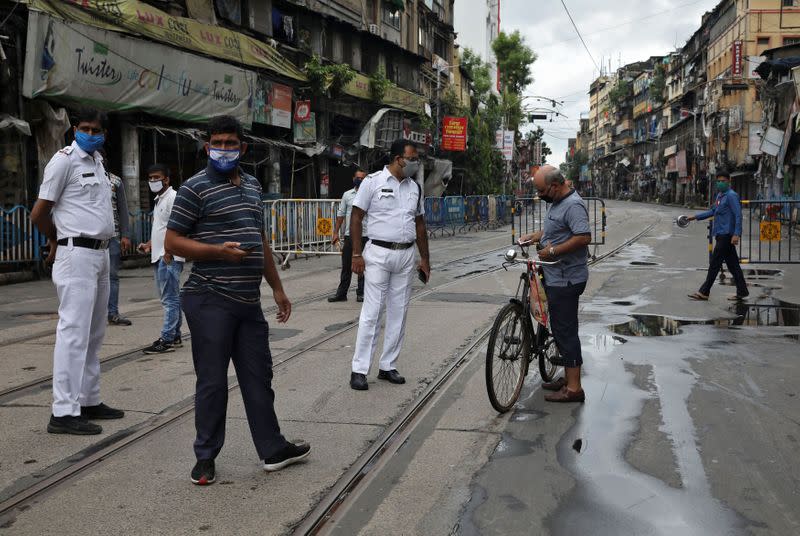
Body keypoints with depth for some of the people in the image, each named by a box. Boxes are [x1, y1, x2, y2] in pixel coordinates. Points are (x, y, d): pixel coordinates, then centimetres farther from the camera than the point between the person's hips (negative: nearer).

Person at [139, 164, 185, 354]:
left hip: (169, 257, -10)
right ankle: (175, 336, 19)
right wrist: (149, 245, 17)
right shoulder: (159, 200, 21)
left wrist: (168, 251, -22)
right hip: (159, 257, 10)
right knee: (169, 298, 13)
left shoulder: (172, 197, -10)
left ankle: (167, 339, -8)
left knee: (170, 299, -9)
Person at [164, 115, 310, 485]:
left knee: (259, 378, 13)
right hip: (210, 302, -7)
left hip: (249, 301, 7)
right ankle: (205, 457, 16)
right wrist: (219, 251, -20)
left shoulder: (252, 186, 16)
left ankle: (272, 450, 24)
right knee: (212, 382, 1)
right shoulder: (195, 188, -6)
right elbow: (172, 243, -8)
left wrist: (277, 287, 21)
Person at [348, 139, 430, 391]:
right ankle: (359, 370, 0)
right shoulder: (374, 181, -5)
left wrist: (425, 258, 16)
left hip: (406, 255, 6)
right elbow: (356, 218, -5)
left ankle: (388, 366, 18)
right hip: (379, 253, -5)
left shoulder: (415, 187, 12)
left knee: (398, 313, 8)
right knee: (372, 312, -6)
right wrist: (356, 254, -11)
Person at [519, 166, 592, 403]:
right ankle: (568, 377, 27)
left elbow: (584, 237, -28)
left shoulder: (573, 205, -18)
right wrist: (533, 237, 16)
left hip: (566, 280, -11)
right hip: (556, 277, 11)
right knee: (560, 329, 16)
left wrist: (552, 251, -22)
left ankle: (574, 388, -1)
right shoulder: (556, 202, 15)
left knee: (565, 331, -7)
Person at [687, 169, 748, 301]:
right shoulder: (720, 195, 17)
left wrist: (736, 234, -24)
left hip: (726, 235, -9)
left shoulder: (731, 196, -11)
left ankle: (704, 292, -2)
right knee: (732, 264, 10)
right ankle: (742, 291, 15)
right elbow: (713, 211, 27)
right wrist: (696, 217, 22)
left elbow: (738, 215, -17)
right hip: (721, 234, 9)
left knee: (714, 263, -5)